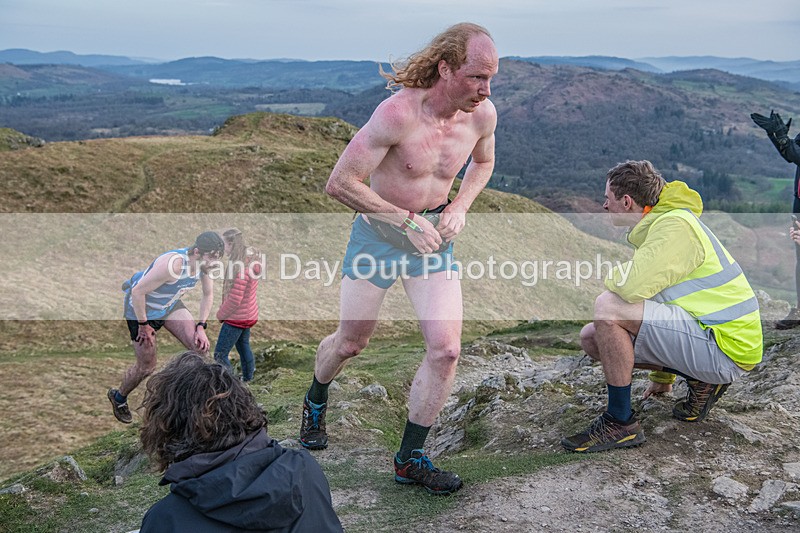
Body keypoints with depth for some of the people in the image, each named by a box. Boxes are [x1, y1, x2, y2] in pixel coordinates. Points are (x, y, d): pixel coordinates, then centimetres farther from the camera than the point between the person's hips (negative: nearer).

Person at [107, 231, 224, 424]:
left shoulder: (204, 263, -14)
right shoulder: (173, 264, -39)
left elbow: (208, 295, 4)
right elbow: (138, 292, -32)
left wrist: (201, 327, -4)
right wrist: (143, 325, -22)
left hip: (171, 305, 6)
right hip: (141, 309, -6)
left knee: (200, 344, -13)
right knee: (146, 366, 5)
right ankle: (118, 397, 33)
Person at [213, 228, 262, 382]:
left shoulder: (239, 267, -29)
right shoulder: (251, 258, -1)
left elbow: (234, 300, -26)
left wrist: (220, 314, -9)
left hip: (237, 317, -9)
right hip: (249, 314, 9)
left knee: (220, 354, -1)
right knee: (243, 346, 26)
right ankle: (248, 377, 42)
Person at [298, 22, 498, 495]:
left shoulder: (483, 115, -9)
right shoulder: (397, 113, -26)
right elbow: (340, 183, -23)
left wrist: (460, 207, -3)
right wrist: (407, 220, -23)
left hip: (433, 238, 4)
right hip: (378, 231, -3)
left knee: (446, 349, -9)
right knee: (351, 342, 12)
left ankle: (410, 458, 9)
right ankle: (316, 402, 47)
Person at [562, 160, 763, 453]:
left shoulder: (675, 224, -16)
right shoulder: (662, 223, 17)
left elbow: (632, 287, -30)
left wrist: (611, 277, -3)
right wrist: (662, 376, 34)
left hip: (725, 347, -10)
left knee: (609, 306, -23)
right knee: (592, 336, 6)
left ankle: (620, 423, -12)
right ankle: (702, 381, 9)